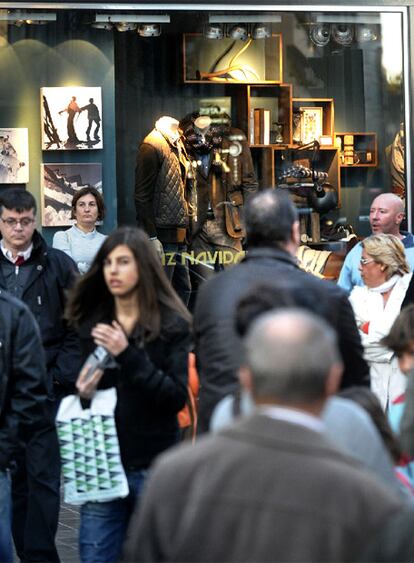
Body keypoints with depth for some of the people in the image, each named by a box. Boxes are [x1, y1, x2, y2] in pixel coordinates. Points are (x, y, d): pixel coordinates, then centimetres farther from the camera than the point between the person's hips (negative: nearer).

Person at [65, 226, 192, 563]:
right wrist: (83, 393, -5)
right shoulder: (92, 323, 8)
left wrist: (128, 354, -21)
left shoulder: (172, 324, -4)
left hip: (153, 465, -3)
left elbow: (177, 397, -12)